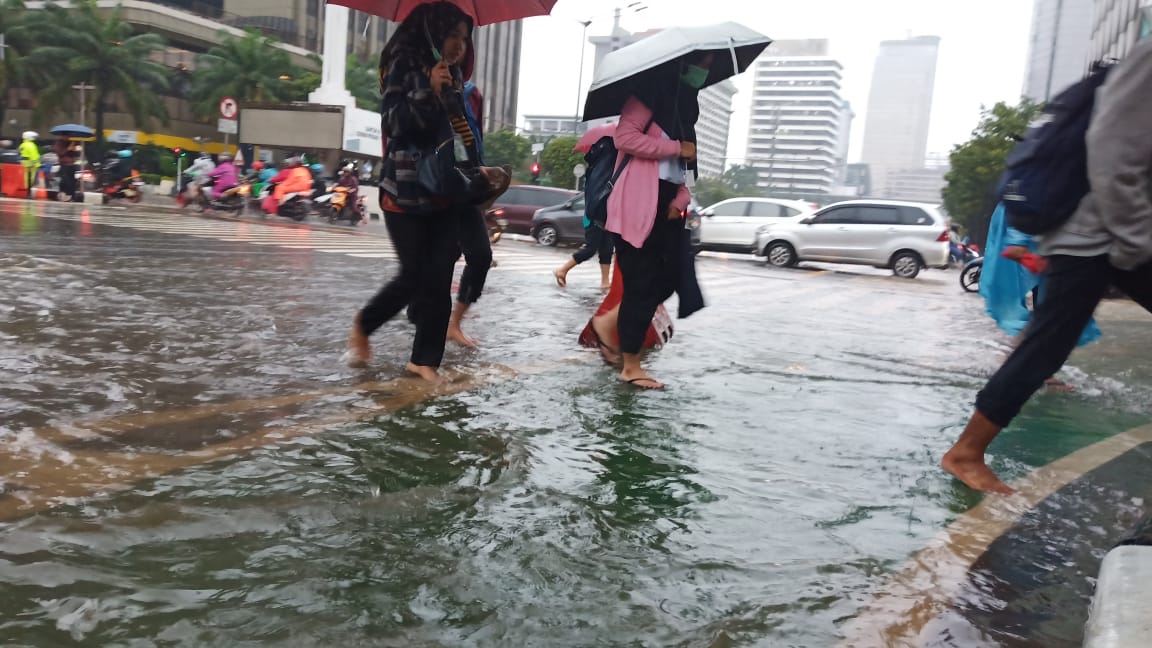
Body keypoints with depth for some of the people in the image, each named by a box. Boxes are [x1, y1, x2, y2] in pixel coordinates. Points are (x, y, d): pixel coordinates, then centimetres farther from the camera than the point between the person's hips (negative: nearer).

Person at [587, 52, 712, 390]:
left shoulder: (686, 101, 20)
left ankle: (608, 322, 21)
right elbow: (625, 136, -19)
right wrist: (677, 147, -14)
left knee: (671, 277, 5)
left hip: (667, 201, 9)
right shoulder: (652, 92, -6)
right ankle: (631, 366, 7)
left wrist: (681, 196, 3)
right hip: (640, 202, -9)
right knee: (643, 282, -4)